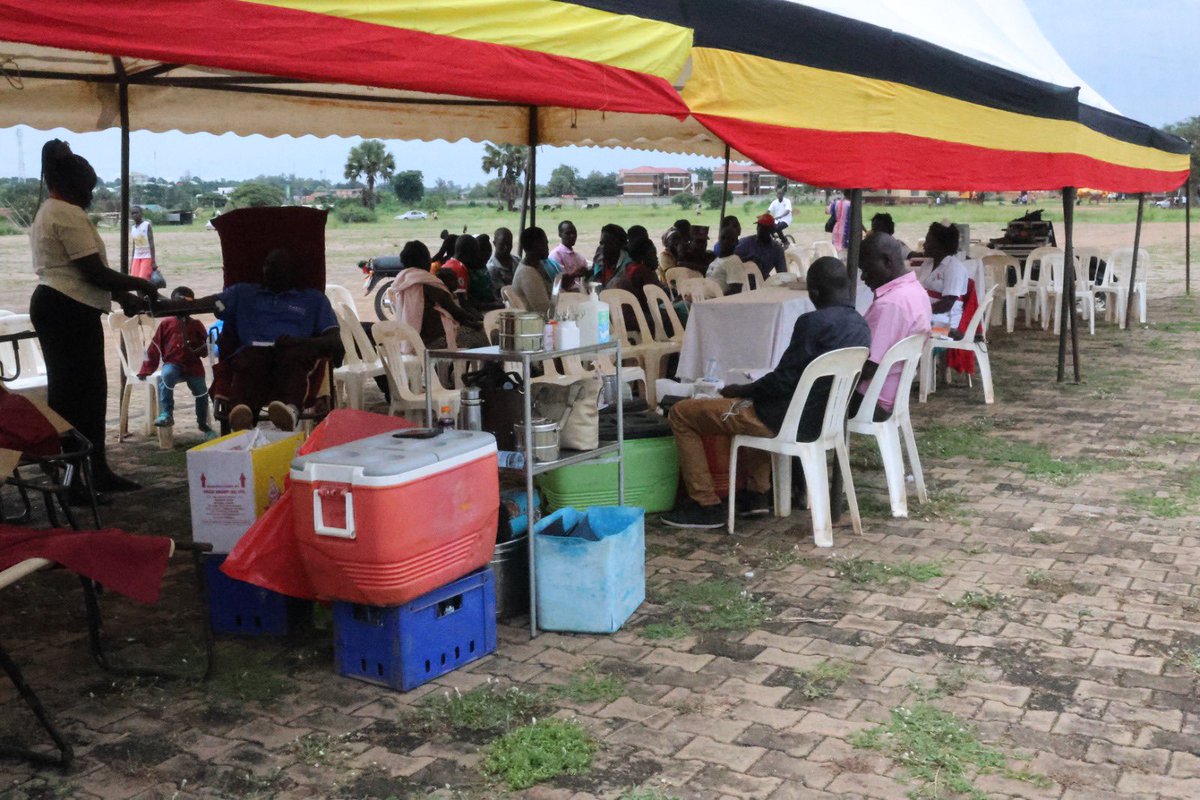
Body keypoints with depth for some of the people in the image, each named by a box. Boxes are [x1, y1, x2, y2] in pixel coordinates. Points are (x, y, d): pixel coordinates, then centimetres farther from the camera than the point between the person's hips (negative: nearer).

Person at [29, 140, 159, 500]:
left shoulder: (48, 213, 20)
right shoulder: (69, 215, -13)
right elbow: (94, 272, -17)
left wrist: (122, 296, 17)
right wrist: (139, 285, -3)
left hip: (51, 305, 11)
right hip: (70, 311, -11)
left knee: (90, 390, 15)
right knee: (76, 393, -7)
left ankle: (97, 471, 22)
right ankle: (73, 483, -3)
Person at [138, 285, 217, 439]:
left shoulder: (196, 325, 12)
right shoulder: (166, 324, 9)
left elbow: (205, 349, 16)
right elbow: (154, 348, 9)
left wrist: (199, 349, -10)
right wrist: (146, 370, 5)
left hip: (193, 365, 1)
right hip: (173, 364, -1)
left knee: (202, 391, -16)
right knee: (166, 375, -36)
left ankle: (203, 424, 8)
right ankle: (166, 414, -33)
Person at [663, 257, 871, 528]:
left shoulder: (813, 323, -23)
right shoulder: (861, 326, 3)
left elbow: (782, 382, -21)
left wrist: (741, 390, -2)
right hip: (824, 418, 9)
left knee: (681, 413, 1)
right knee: (753, 399, 39)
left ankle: (705, 505, 4)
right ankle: (757, 492, 30)